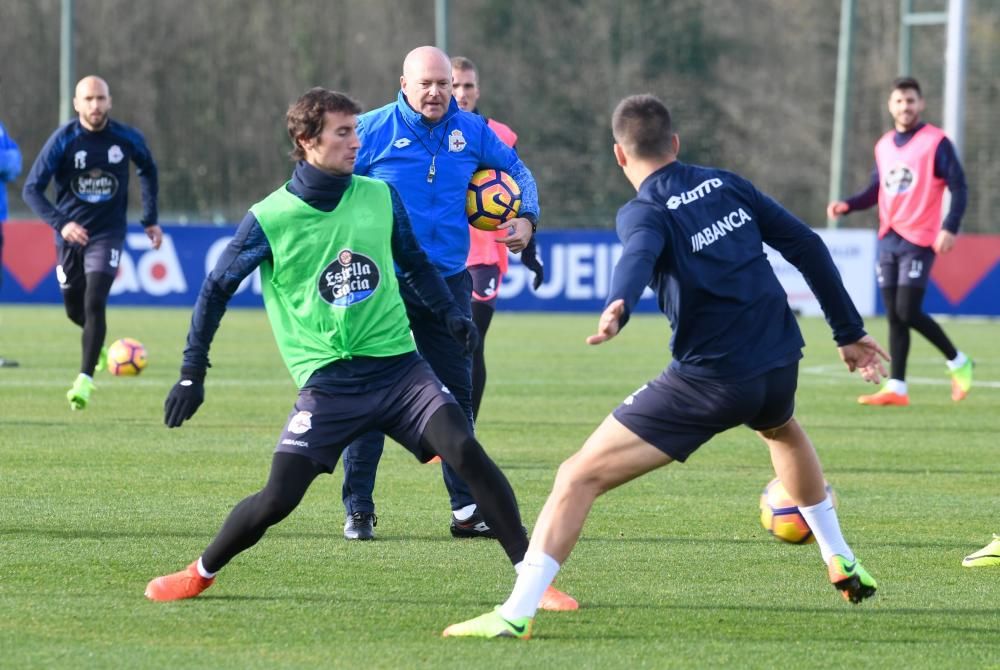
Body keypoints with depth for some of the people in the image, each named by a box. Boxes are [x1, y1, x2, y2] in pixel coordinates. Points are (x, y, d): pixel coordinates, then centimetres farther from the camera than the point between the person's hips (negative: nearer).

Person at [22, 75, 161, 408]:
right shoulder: (62, 141, -13)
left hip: (107, 234, -1)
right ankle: (97, 346, 47)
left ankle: (85, 380, -16)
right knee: (75, 310, 13)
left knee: (94, 303, -19)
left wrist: (150, 219, 13)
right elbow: (32, 188, -15)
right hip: (71, 236, 1)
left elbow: (147, 170, 14)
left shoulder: (128, 139, -8)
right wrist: (60, 223, -29)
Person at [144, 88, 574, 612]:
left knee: (465, 451, -18)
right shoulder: (269, 219, -5)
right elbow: (216, 291, 5)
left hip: (398, 366, 2)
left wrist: (450, 313, 8)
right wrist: (192, 373, 5)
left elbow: (413, 263, 21)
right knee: (278, 498, -9)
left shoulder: (380, 196, 4)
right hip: (327, 382, -2)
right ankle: (201, 574, 18)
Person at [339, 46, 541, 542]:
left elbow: (517, 170, 20)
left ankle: (466, 510, 14)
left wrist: (526, 218, 3)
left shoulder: (471, 131, 4)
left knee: (456, 394, 7)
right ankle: (358, 510, 3)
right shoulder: (373, 130, -6)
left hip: (448, 281, 3)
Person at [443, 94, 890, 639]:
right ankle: (843, 564, 50)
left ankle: (515, 614, -14)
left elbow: (640, 257, -29)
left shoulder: (644, 212, -4)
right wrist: (850, 332, 21)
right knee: (781, 430, 43)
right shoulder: (726, 185, 12)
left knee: (579, 476, -3)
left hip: (709, 380, -6)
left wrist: (617, 308, -49)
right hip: (780, 364, 6)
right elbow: (807, 246, 13)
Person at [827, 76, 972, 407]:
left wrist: (950, 228, -19)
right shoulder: (883, 146, 13)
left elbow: (958, 187, -7)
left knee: (908, 312, -14)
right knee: (894, 317, 4)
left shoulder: (936, 142, -5)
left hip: (919, 241, -6)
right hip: (888, 240, 6)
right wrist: (848, 205, 3)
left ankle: (958, 363, 6)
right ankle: (896, 388, 5)